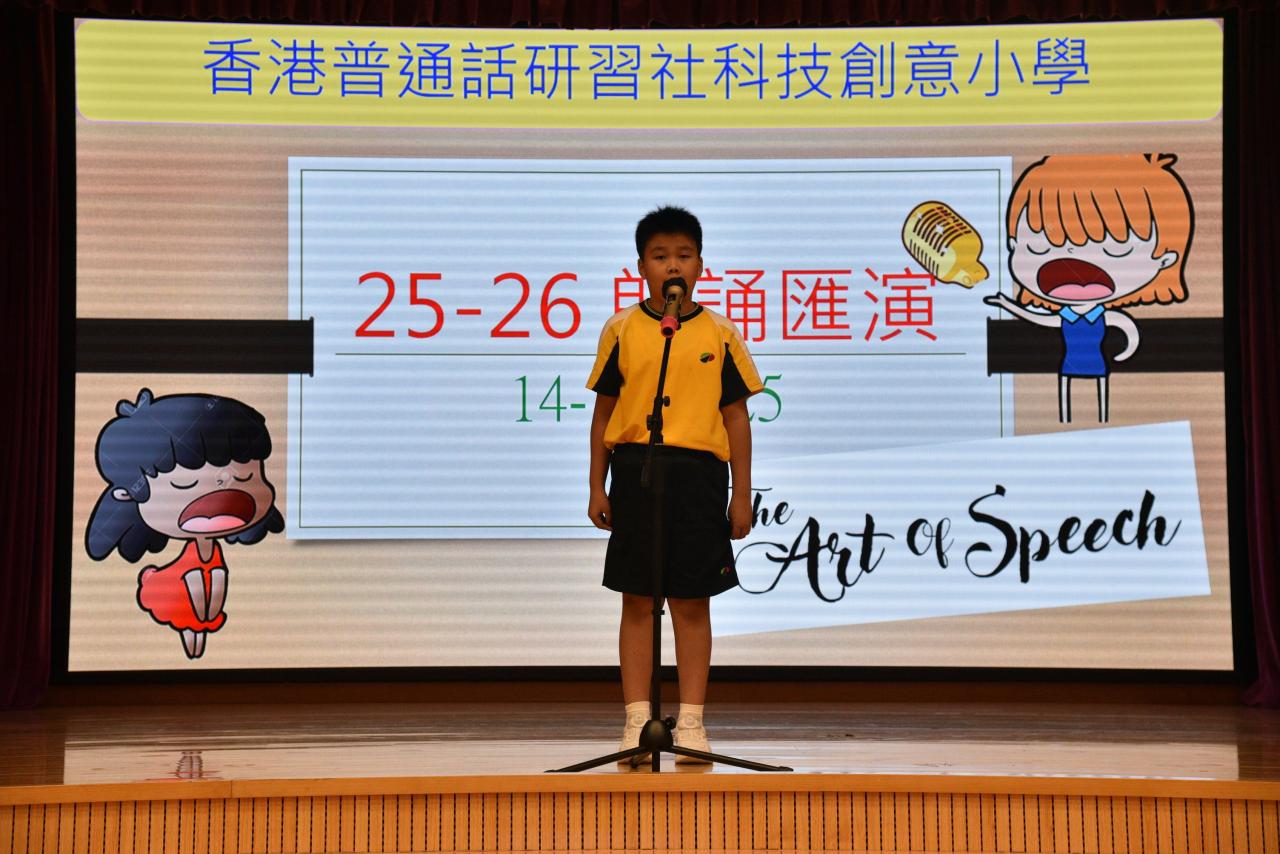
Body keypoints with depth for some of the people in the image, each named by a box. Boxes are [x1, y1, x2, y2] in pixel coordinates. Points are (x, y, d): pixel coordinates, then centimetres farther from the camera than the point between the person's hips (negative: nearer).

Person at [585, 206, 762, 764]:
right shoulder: (621, 331, 5)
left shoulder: (720, 335, 5)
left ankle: (691, 721, 13)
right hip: (635, 469, 0)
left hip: (698, 471, 0)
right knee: (637, 599, 4)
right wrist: (597, 487, 5)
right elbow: (604, 411, 9)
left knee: (693, 601, 4)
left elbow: (736, 416, 7)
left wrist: (742, 495, 4)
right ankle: (637, 720, 12)